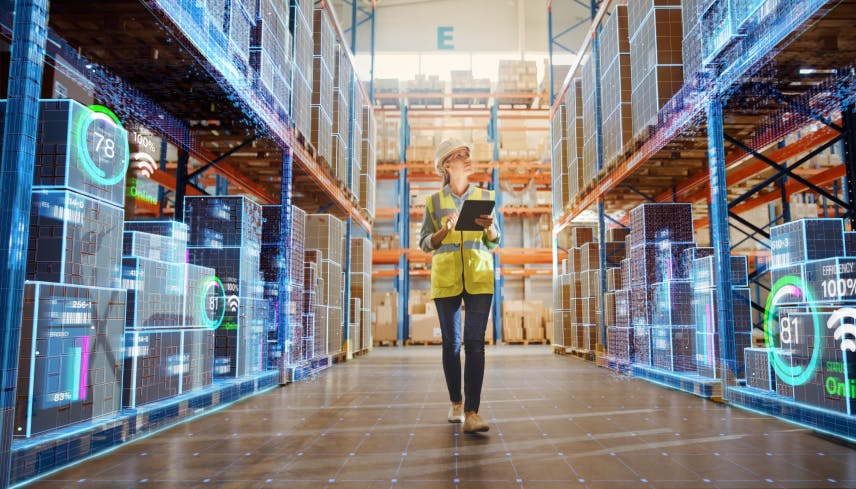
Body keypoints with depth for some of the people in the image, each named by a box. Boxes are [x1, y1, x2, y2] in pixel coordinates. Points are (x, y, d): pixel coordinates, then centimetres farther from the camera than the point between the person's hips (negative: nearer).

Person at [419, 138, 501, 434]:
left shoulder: (485, 197, 9)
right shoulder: (434, 201, 7)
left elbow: (494, 242, 11)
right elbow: (424, 243, 5)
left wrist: (489, 227, -11)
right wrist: (445, 231, -13)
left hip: (479, 278, 0)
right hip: (445, 278, 0)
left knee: (475, 342, -9)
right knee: (450, 342, 6)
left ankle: (472, 413, -10)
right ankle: (455, 403, 23)